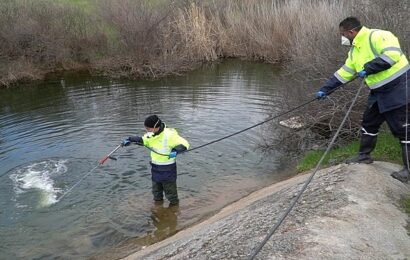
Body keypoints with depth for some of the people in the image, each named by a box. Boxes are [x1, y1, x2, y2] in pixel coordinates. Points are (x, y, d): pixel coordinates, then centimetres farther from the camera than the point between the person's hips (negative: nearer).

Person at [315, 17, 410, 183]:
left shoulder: (377, 36, -17)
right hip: (379, 93, 9)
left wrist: (368, 68, -24)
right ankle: (364, 155, 32)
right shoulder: (355, 51, 11)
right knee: (368, 123, 17)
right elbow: (344, 73, 15)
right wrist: (325, 89, 13)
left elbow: (392, 54, -31)